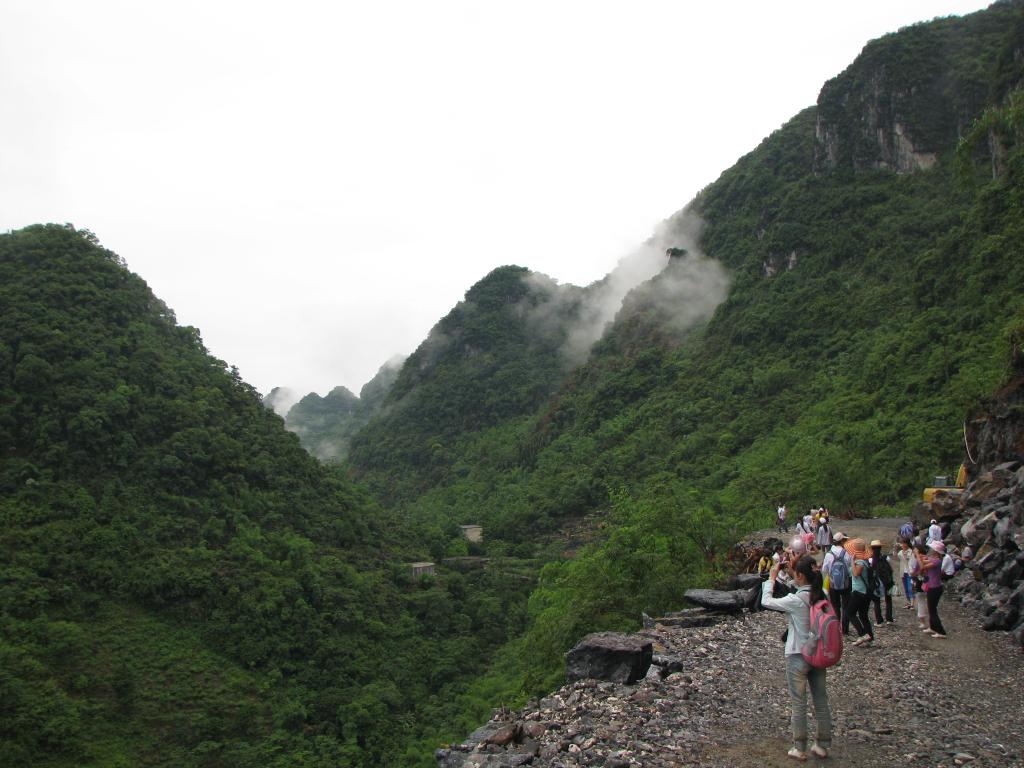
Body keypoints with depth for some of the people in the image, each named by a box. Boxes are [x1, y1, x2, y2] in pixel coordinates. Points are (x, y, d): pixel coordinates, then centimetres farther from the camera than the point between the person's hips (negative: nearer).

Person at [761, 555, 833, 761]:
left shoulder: (796, 600, -21)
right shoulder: (822, 597, -3)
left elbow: (766, 601, -12)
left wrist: (772, 578, -1)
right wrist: (793, 572, 10)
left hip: (798, 657, -6)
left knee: (798, 704, 6)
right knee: (821, 701, 15)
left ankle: (800, 748, 15)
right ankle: (823, 745, 25)